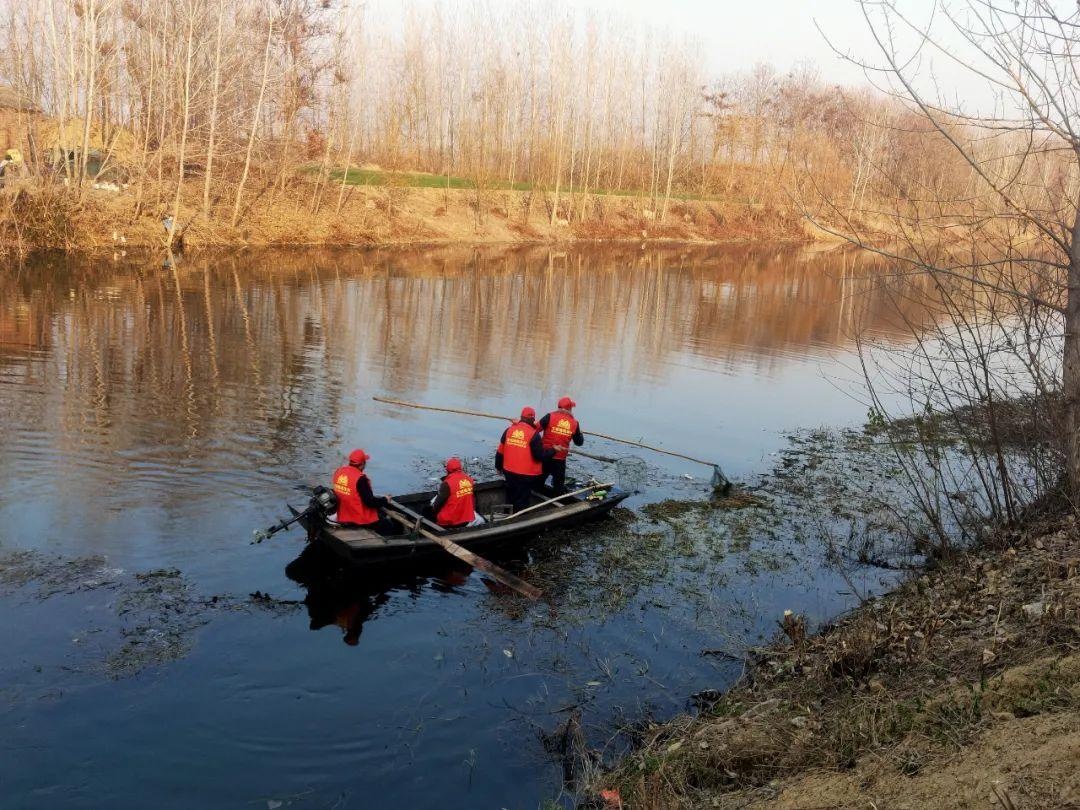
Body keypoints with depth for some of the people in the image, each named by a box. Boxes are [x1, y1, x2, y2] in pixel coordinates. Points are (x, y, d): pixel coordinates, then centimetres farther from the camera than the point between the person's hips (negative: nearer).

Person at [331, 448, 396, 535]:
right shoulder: (360, 479, -26)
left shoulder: (338, 472, -2)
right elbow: (369, 502, -22)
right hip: (361, 520, -8)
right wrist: (385, 500, -5)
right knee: (389, 527, 8)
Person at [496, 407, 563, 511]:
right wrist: (554, 450, -1)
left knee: (510, 498, 21)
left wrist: (499, 466, 21)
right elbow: (540, 455, -15)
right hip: (526, 475, -5)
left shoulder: (509, 430, 0)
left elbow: (500, 452, 7)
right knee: (521, 501, 6)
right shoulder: (534, 434, -16)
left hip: (509, 472, 5)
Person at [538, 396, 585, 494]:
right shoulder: (574, 423, -2)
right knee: (559, 485, 16)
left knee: (538, 483, 15)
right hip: (560, 460, 1)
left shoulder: (550, 416, -10)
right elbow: (579, 442, 8)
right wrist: (579, 433, 26)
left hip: (545, 456, -1)